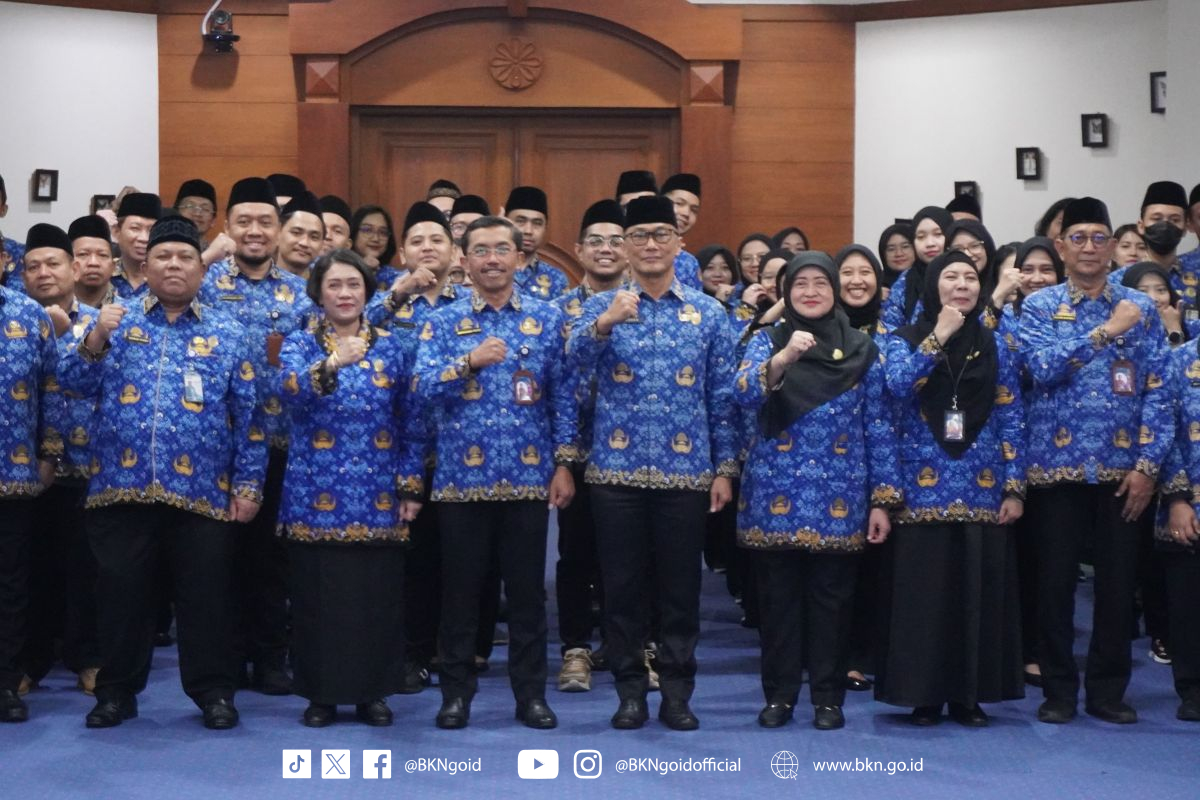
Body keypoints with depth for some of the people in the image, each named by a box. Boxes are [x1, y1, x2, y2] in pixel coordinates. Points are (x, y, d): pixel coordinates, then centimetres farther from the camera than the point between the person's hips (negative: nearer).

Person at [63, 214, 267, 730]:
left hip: (203, 491, -1)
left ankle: (214, 691, 18)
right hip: (121, 486, 1)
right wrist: (95, 340, -16)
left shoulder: (228, 334, 8)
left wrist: (248, 484, -1)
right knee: (120, 593, 8)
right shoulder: (116, 322, 10)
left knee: (206, 596, 5)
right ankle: (117, 690, 22)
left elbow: (248, 414, 6)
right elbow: (74, 384, 2)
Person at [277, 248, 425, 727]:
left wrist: (411, 487, 2)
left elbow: (411, 423, 8)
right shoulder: (300, 345, 3)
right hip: (316, 495, -1)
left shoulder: (392, 348, 8)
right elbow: (289, 392, -19)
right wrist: (330, 364, -35)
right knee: (319, 597, 2)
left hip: (378, 497, 1)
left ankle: (373, 693, 17)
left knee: (379, 596, 4)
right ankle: (321, 694, 15)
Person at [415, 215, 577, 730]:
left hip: (529, 475, 1)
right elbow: (423, 389, -8)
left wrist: (564, 463, 0)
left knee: (527, 590, 7)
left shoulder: (547, 318, 5)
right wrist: (469, 363, -22)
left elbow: (563, 394, 5)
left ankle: (531, 692, 17)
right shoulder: (442, 322, 3)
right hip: (462, 477, 0)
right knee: (460, 589, 7)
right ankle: (456, 690, 18)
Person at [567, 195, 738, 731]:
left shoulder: (708, 312, 6)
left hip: (686, 471, 1)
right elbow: (577, 354, -18)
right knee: (622, 585, 6)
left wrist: (725, 468, 2)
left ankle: (677, 691, 17)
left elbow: (722, 396, 7)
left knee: (680, 585, 6)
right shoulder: (602, 306, 3)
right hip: (617, 470, 0)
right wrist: (605, 323, -38)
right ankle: (630, 690, 17)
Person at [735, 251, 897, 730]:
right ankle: (778, 694, 18)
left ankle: (828, 697, 18)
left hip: (839, 499, 1)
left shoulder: (862, 350, 5)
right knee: (778, 597, 6)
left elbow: (879, 427, 5)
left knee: (831, 599, 7)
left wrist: (882, 499, 0)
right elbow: (743, 395, -16)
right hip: (776, 495, 0)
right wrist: (783, 357, -32)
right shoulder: (768, 341, 3)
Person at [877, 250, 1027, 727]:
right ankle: (924, 695, 10)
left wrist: (1014, 487, -1)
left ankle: (969, 694, 14)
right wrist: (938, 337, -18)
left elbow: (1011, 420, 6)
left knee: (978, 593, 3)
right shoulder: (904, 340, 4)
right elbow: (898, 385, -18)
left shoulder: (994, 345, 9)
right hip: (923, 488, -2)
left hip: (982, 489, 2)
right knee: (923, 593, 0)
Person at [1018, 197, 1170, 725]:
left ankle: (1108, 690, 19)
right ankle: (1058, 691, 16)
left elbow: (1157, 391, 2)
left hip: (1121, 468, 1)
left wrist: (1147, 465, -6)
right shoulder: (1039, 306, 2)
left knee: (1118, 582, 6)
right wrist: (1106, 332, -18)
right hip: (1058, 464, -1)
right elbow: (1043, 367, -16)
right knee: (1055, 582, 3)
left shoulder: (1140, 308, 5)